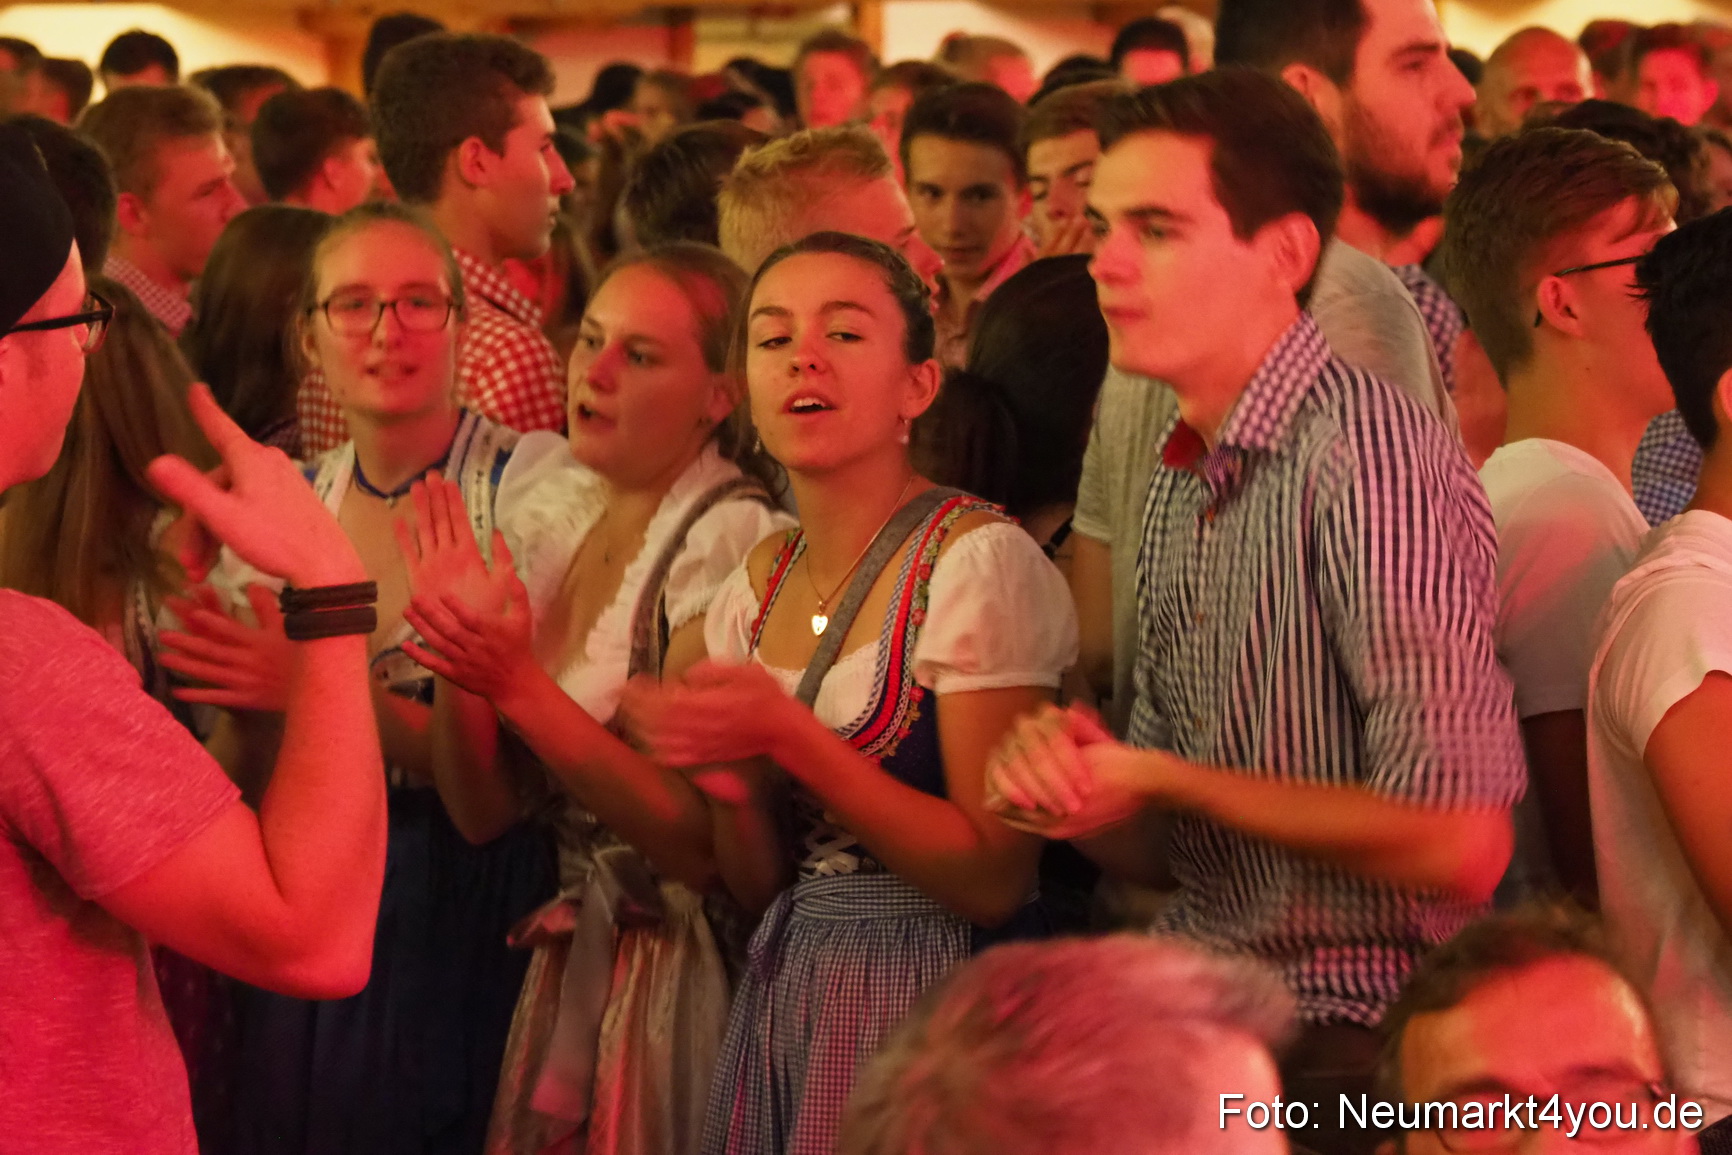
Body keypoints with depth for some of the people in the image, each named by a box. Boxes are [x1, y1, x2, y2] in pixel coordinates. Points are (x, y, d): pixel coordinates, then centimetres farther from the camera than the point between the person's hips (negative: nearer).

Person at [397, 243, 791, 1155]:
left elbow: (701, 841, -22)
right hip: (558, 967, 6)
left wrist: (520, 689, -27)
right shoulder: (552, 516, 4)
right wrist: (458, 656, -15)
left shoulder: (733, 546, -16)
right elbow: (482, 812, 2)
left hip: (679, 978, -6)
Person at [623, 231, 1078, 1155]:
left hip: (932, 999, -6)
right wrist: (730, 789, -10)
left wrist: (790, 740, -22)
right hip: (786, 993, 6)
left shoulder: (977, 562, -14)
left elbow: (993, 879, -17)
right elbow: (759, 887, 12)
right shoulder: (759, 587, 7)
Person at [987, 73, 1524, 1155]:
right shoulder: (1183, 480, 10)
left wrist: (1161, 777, -13)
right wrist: (1072, 779, -7)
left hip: (1351, 1054, -7)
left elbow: (1457, 845, -23)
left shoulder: (1366, 453, -17)